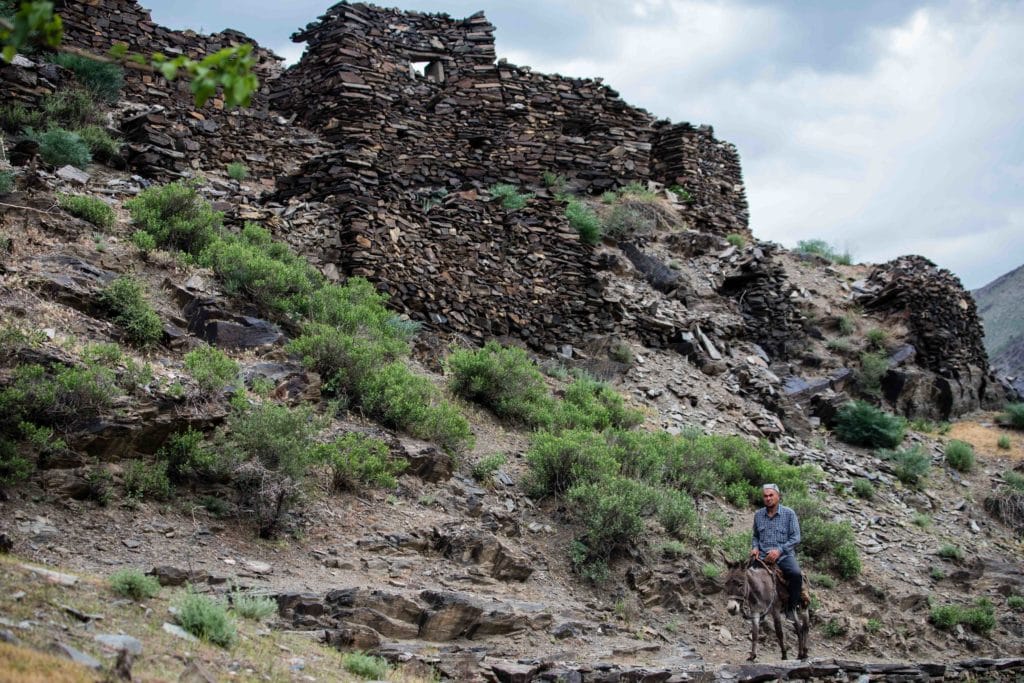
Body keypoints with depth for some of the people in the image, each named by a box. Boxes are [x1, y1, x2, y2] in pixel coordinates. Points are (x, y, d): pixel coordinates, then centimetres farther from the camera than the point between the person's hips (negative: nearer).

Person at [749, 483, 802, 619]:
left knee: (796, 574, -32)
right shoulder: (758, 515, 11)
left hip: (784, 555, -3)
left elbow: (796, 537, -3)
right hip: (763, 556, 3)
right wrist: (755, 547, 1)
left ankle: (792, 607, -11)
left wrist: (779, 550, -15)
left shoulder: (789, 513, 1)